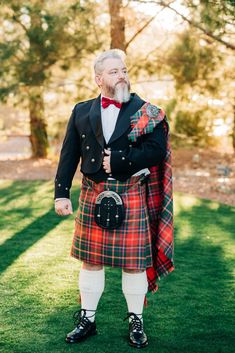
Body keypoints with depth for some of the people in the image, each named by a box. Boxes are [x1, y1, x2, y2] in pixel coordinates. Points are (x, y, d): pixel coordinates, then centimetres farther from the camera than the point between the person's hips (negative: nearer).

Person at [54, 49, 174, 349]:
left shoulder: (146, 113, 0)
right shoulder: (81, 111, 6)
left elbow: (156, 152, -12)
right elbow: (69, 155, 5)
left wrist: (116, 161, -17)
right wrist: (61, 193, -1)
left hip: (132, 197, -2)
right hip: (92, 197, 2)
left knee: (133, 262, 5)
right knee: (90, 259, 10)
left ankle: (136, 321, 22)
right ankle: (87, 319, 25)